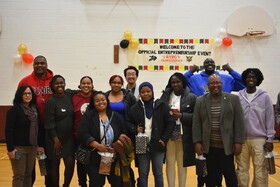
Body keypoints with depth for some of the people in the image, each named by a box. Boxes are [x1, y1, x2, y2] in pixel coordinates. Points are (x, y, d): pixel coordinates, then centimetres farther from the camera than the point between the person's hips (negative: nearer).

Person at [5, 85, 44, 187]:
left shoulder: (35, 110, 9)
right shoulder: (14, 110, -8)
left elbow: (39, 129, 12)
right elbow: (9, 130, -12)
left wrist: (40, 145, 10)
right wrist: (10, 149, -16)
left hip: (32, 147, 5)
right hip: (18, 148, -5)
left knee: (28, 174, 11)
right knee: (19, 176, 0)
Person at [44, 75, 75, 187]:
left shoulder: (69, 95, 2)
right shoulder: (51, 101, -10)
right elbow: (49, 124, -11)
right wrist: (56, 140, -13)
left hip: (69, 137, 4)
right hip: (55, 138, -4)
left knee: (70, 163, 1)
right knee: (55, 164, 8)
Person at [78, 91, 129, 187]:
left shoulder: (115, 116, 7)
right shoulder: (88, 116, -1)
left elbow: (123, 134, 9)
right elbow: (83, 133, -12)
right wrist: (97, 145, -20)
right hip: (94, 159, -2)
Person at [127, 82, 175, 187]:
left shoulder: (161, 106, -3)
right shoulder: (135, 108, 0)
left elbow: (171, 122, -1)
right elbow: (129, 122, 11)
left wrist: (164, 139, -5)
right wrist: (135, 129, -9)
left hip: (158, 145, -1)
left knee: (158, 174, 11)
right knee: (143, 174, 9)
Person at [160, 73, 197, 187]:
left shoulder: (192, 97, 0)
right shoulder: (165, 96, 6)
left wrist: (181, 116, -14)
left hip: (183, 136, -1)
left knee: (182, 164, 8)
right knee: (170, 163, 7)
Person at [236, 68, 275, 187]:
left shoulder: (264, 96, 0)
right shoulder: (238, 97, 3)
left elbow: (270, 119, 1)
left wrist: (270, 139, -1)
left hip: (259, 139, -1)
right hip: (241, 139, 1)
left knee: (260, 170, 2)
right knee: (242, 169, 8)